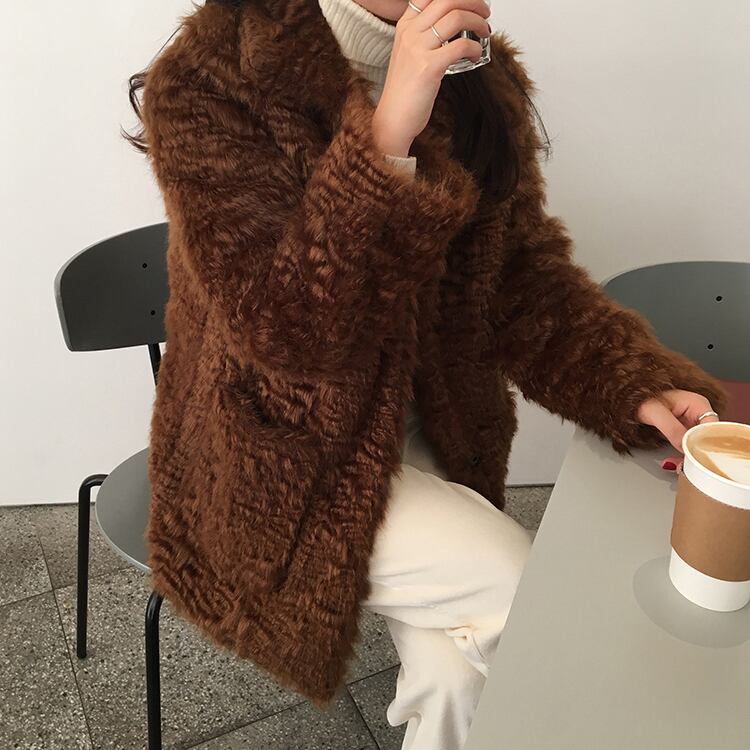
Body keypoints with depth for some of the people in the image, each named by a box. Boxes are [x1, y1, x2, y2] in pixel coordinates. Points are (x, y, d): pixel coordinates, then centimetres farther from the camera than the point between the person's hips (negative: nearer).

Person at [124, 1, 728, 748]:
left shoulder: (477, 72, -1)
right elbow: (281, 330, -24)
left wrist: (638, 381, -16)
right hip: (278, 468, -4)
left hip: (425, 429, 5)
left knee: (458, 675, -12)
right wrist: (386, 141, -34)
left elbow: (526, 279, 0)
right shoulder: (206, 85, -16)